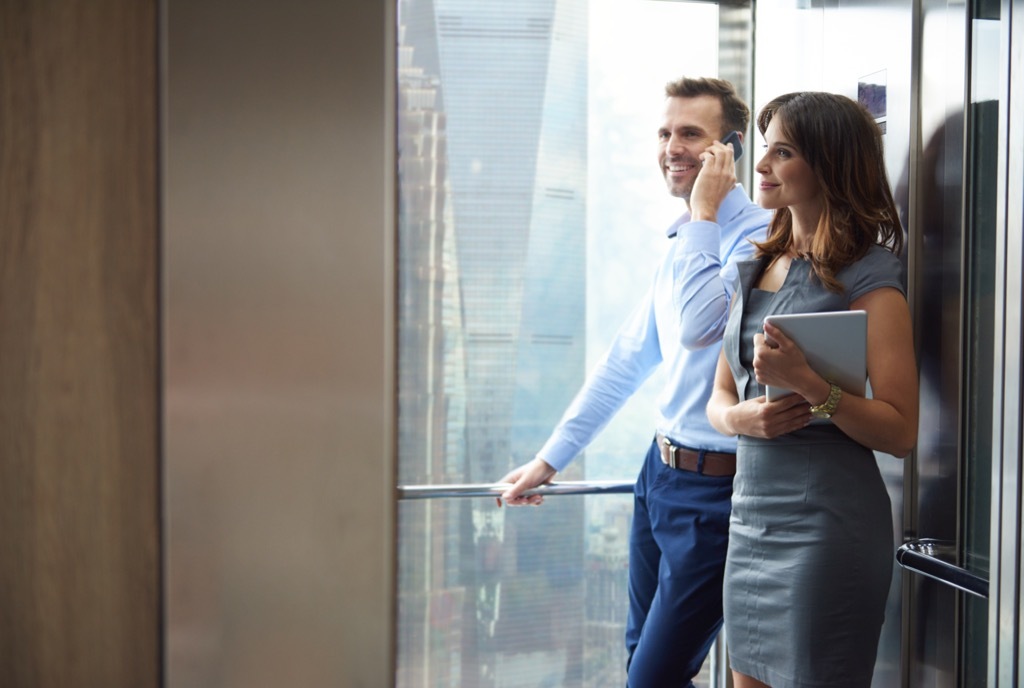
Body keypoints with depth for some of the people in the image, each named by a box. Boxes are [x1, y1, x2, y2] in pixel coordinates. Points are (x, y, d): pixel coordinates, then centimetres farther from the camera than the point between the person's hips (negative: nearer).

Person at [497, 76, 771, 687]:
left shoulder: (758, 234, -15)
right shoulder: (683, 240, 12)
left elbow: (698, 324, -31)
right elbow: (627, 362, 19)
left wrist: (704, 213, -20)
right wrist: (549, 460, 22)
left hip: (715, 492, -9)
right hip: (661, 472, 9)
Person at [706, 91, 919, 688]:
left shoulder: (867, 275, -8)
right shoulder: (759, 269, 14)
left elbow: (901, 432, -14)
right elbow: (719, 397, 16)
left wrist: (807, 383, -26)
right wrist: (740, 417, -6)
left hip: (827, 522, -7)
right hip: (751, 519, 7)